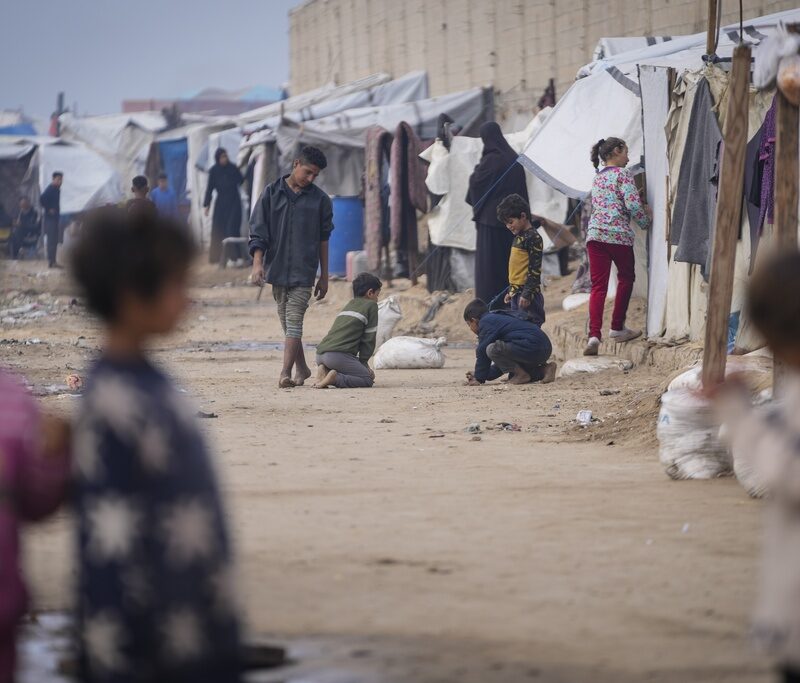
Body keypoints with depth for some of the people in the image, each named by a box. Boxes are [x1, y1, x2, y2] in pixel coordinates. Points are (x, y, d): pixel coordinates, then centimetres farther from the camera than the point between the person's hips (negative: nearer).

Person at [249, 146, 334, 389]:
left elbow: (323, 240, 8)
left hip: (304, 271, -2)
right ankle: (301, 368, 24)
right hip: (277, 269, 2)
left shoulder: (320, 200, 3)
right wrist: (258, 263, -10)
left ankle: (286, 373, -17)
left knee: (294, 321, -11)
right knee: (287, 323, 11)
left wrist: (324, 276, 9)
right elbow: (258, 232, 2)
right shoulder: (272, 193, 4)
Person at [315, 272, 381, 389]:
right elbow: (369, 338, 6)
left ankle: (324, 372, 0)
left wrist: (361, 363, 30)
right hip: (338, 355, -8)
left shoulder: (348, 306, 31)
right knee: (368, 379, -3)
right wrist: (363, 361, 14)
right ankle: (335, 378, -22)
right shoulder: (371, 305, 8)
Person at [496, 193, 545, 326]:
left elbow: (535, 269, -17)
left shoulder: (533, 237, -12)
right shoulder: (519, 237, 16)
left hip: (528, 294, -9)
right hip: (516, 292, 9)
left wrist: (527, 294, -20)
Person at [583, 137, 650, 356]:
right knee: (626, 277, 18)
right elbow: (633, 204, -12)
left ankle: (594, 334, -18)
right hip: (618, 234, -5)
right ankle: (617, 328, 21)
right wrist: (645, 222, 5)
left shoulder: (597, 177, 20)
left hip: (595, 234, 5)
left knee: (598, 286, -2)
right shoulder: (622, 174, -3)